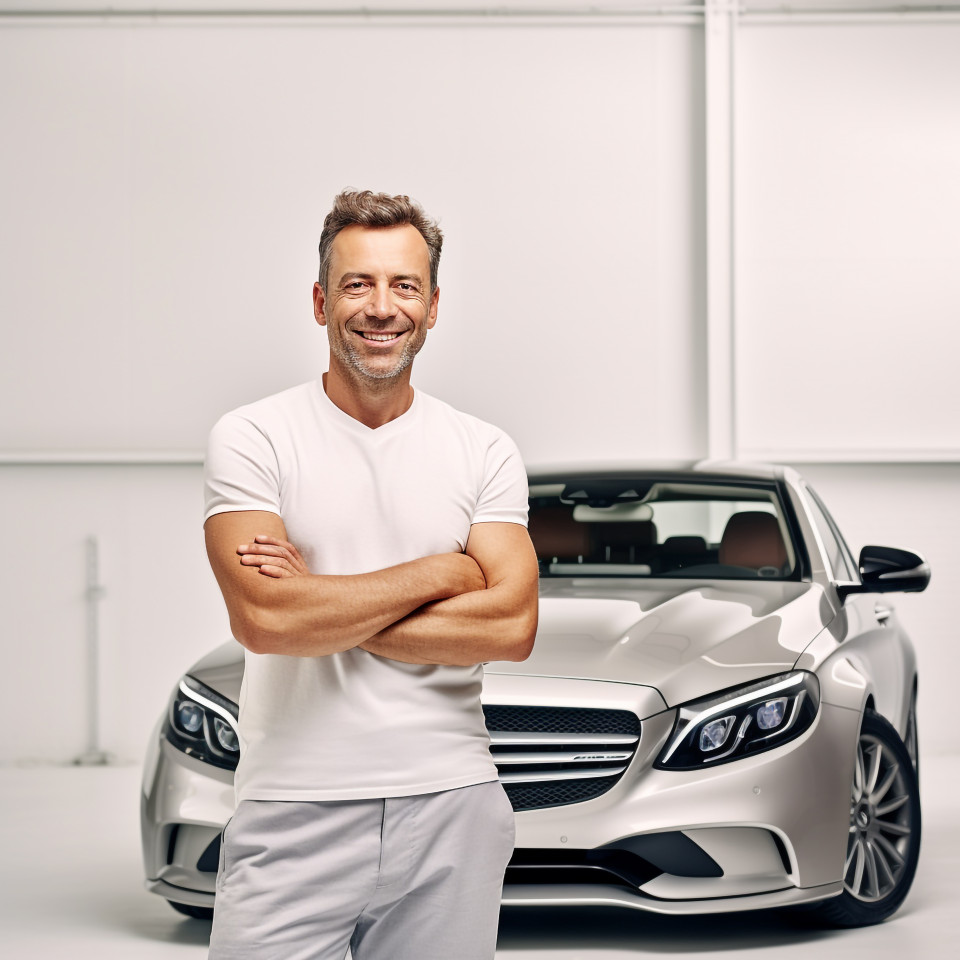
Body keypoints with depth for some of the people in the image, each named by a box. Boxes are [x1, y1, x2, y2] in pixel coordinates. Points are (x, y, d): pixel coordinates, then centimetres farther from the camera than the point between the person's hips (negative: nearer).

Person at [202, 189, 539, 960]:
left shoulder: (485, 452, 7)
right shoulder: (253, 438, -2)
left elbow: (512, 627, -6)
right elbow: (264, 619, -16)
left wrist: (321, 605, -10)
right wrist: (442, 573, -8)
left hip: (452, 809, 2)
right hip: (295, 815, -2)